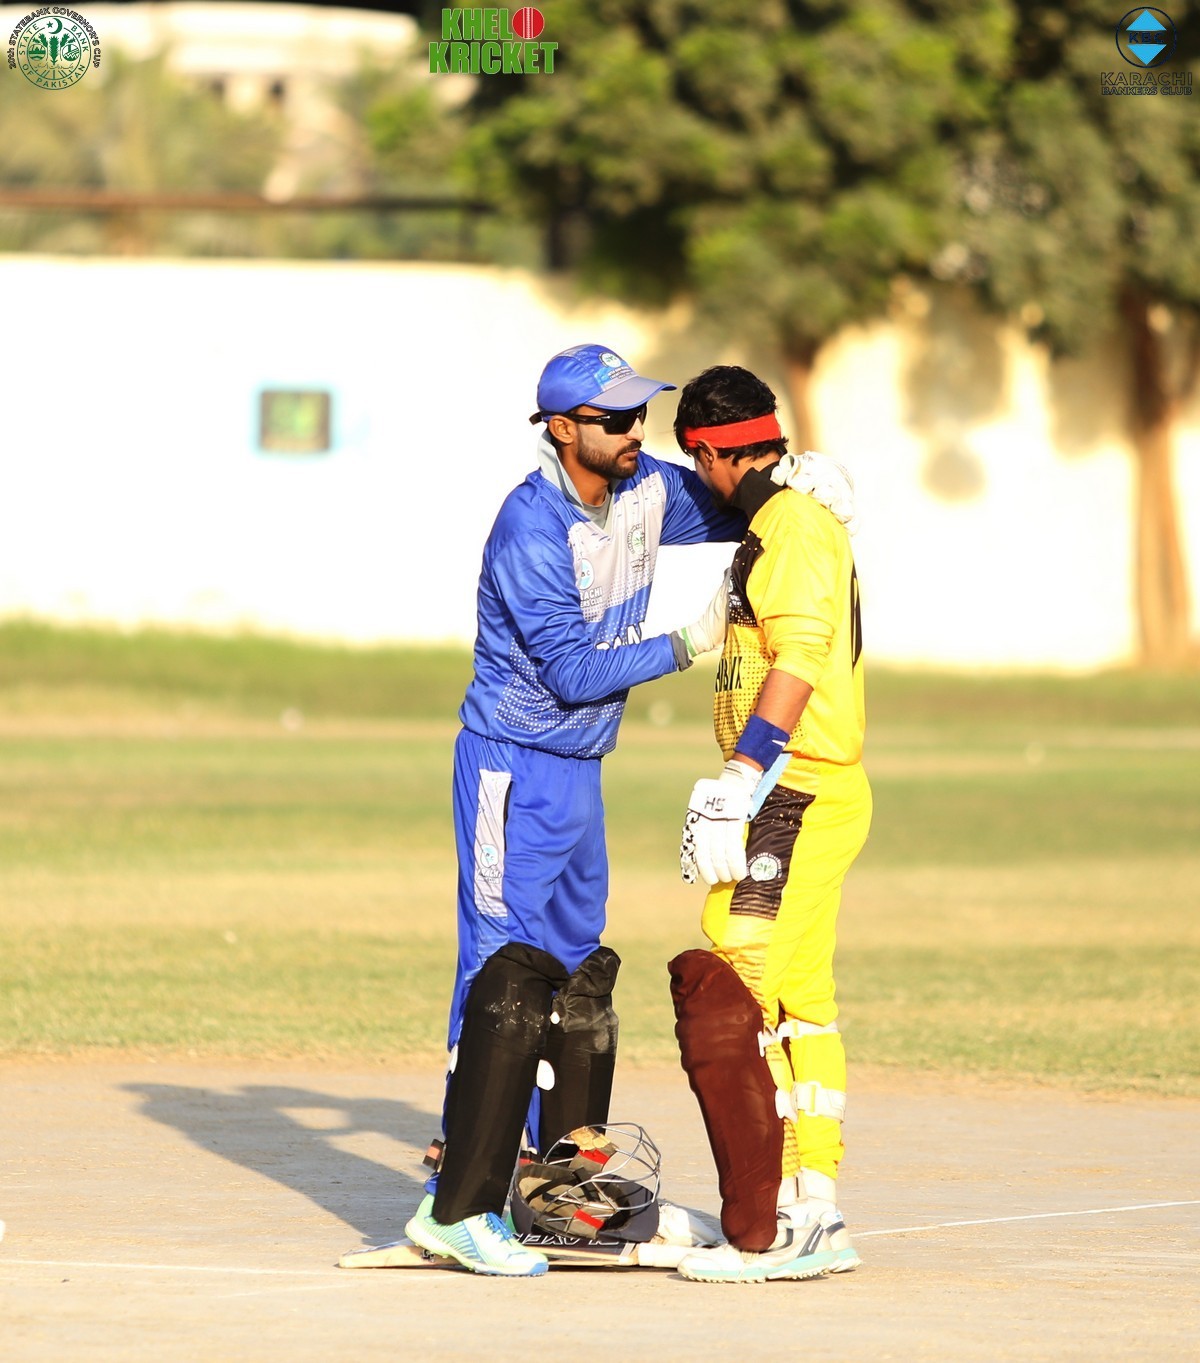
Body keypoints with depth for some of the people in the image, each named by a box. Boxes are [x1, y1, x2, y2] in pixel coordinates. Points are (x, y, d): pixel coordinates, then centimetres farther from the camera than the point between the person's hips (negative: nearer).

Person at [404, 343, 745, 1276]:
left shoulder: (646, 489, 1)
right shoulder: (532, 531, -22)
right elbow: (573, 673, -23)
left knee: (578, 978, 13)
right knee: (509, 978, -14)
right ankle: (457, 1208, -14)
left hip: (578, 773, 9)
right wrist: (684, 648, -24)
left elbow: (728, 510, 17)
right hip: (514, 770, -9)